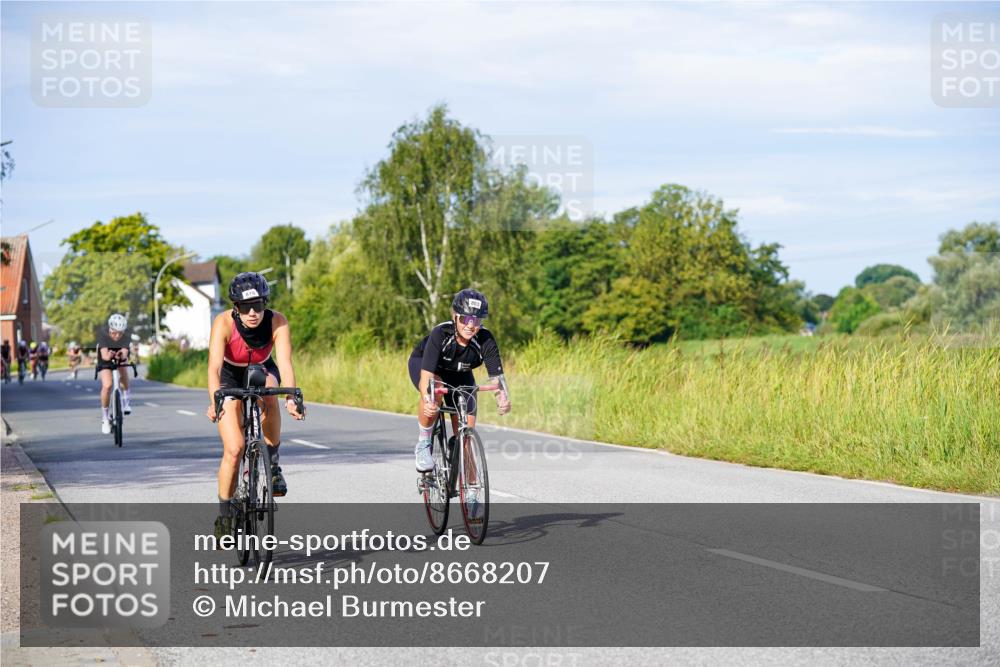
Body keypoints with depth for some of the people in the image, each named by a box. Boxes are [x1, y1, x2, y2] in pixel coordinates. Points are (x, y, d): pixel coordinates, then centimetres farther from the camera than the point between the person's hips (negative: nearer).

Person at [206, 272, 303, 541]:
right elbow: (214, 366, -41)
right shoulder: (224, 323, -31)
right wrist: (215, 401, -58)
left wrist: (291, 398, -54)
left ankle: (272, 463, -17)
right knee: (234, 448, -15)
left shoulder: (277, 322, -27)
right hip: (230, 377, -1)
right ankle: (224, 516, 1)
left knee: (268, 396, -37)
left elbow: (285, 363, -36)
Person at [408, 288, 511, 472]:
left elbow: (497, 376, -36)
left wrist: (504, 399, -57)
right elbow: (426, 375, -45)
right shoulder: (440, 334, -38)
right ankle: (423, 446, -16)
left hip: (459, 373, 3)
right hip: (422, 363, -3)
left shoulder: (485, 340, -30)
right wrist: (428, 400, -65)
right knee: (434, 395, -37)